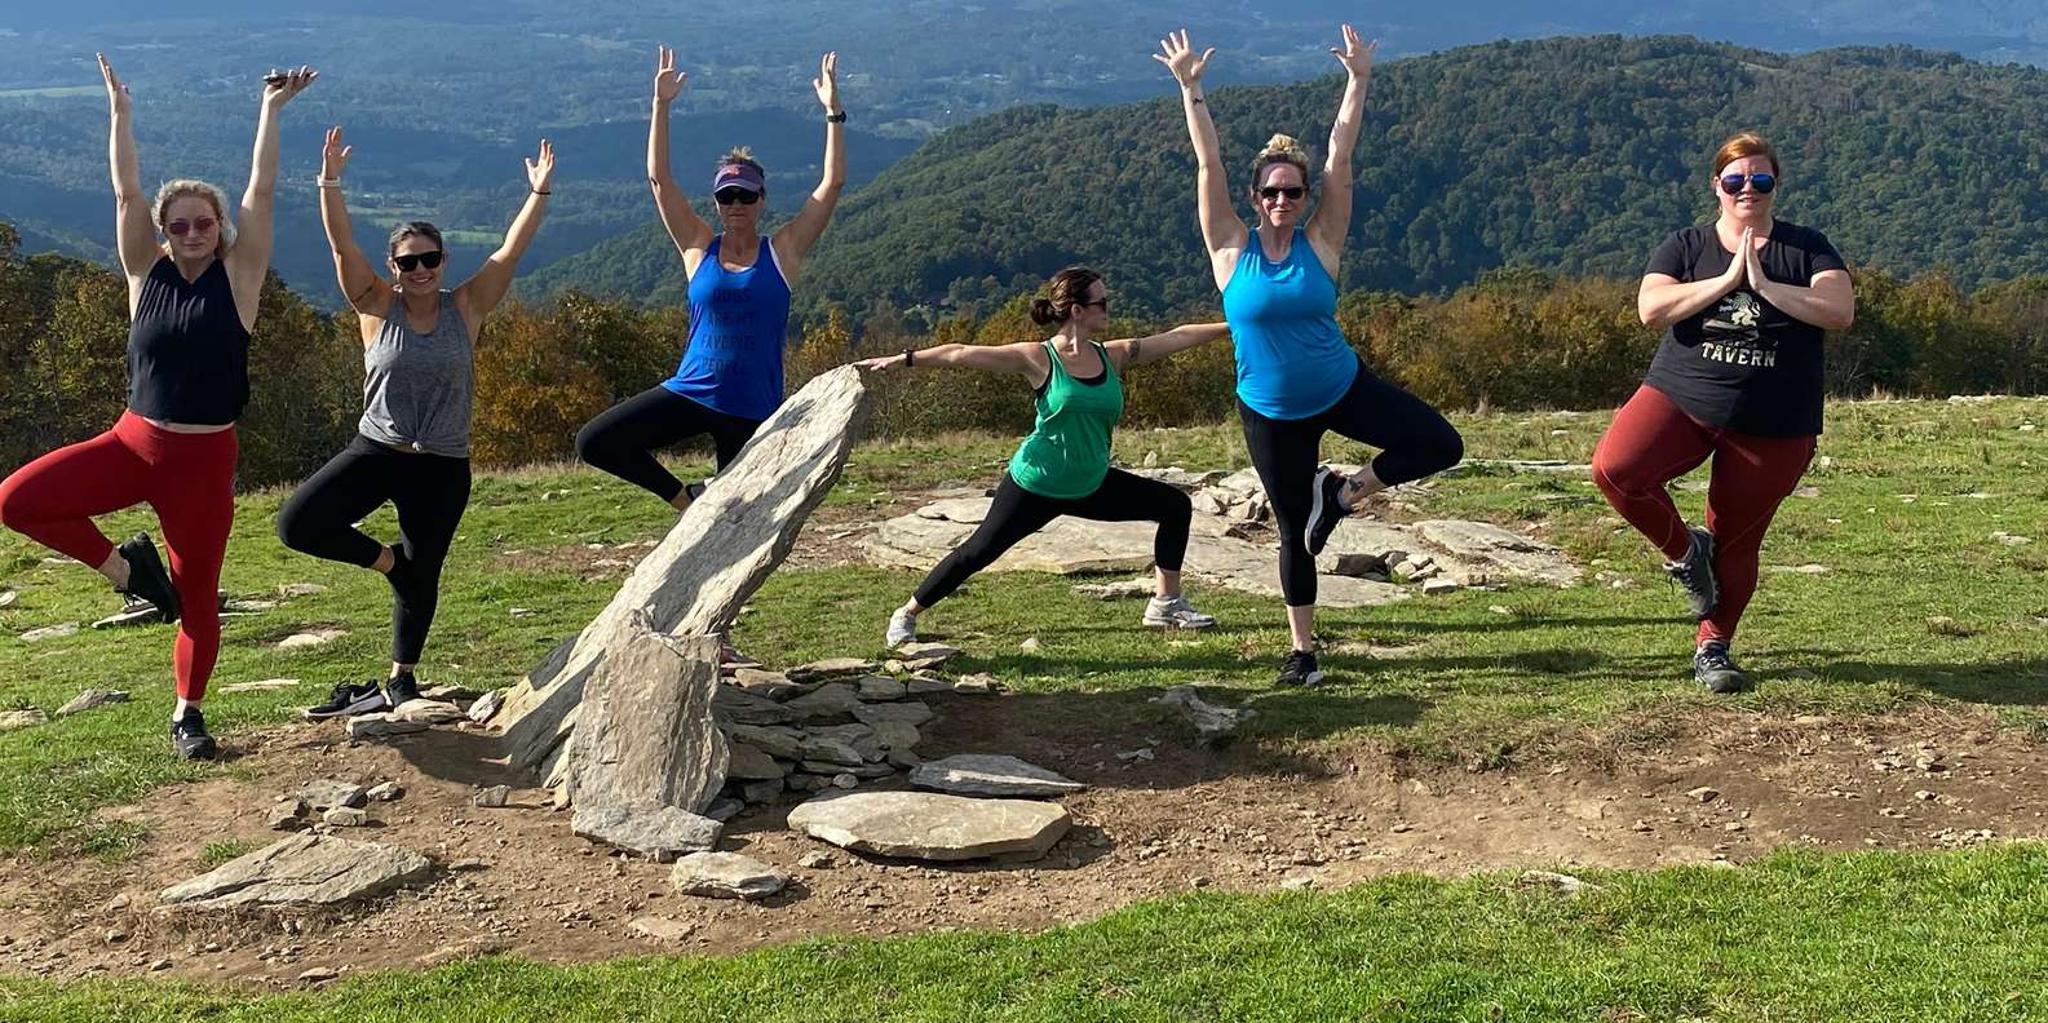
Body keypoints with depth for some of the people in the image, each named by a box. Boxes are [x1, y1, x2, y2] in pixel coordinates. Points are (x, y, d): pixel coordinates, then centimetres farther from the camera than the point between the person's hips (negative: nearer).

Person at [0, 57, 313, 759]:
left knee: (197, 593, 5)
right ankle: (125, 567, 6)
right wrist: (120, 112, -3)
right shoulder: (147, 273, 3)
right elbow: (126, 193, 0)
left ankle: (188, 715, 25)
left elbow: (261, 192, -7)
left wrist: (271, 112, -9)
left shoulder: (238, 275, -3)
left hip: (205, 457, -2)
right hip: (133, 441, 2)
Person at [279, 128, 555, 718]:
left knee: (422, 579, 10)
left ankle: (400, 681, 28)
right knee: (297, 524, -15)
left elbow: (512, 251, -7)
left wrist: (539, 194, -16)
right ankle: (386, 559, 10)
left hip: (442, 468, 0)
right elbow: (342, 246, -12)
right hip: (376, 451, 0)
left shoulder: (466, 309, -1)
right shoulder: (377, 308, -2)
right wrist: (330, 184, -25)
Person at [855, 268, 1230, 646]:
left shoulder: (1113, 356, 0)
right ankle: (906, 614, 14)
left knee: (1176, 506, 6)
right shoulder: (1038, 359, -15)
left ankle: (1167, 604, 18)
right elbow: (962, 354, -14)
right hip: (1036, 485, -6)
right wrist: (904, 359, -18)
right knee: (980, 551, -4)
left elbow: (1177, 336, 3)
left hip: (1091, 486, 6)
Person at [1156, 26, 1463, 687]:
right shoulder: (1232, 250, -9)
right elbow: (1208, 165, -13)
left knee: (1440, 446, -14)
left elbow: (1340, 158, -10)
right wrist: (1190, 89, -17)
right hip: (1271, 414, -1)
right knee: (1293, 532, 8)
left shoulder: (1321, 243, -7)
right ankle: (1302, 649, 26)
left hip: (1344, 388, 1)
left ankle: (1343, 494, 8)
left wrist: (1358, 81, -15)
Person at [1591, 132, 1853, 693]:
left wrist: (1765, 285, -18)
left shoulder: (1805, 248, 5)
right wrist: (1728, 280, -16)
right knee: (1614, 467, -25)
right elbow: (1651, 309, -10)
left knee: (1737, 543, 2)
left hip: (1773, 426, 0)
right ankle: (1683, 549, 0)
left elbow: (1841, 311, -10)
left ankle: (1713, 647, 22)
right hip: (1680, 396, 1)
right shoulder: (1685, 246, 7)